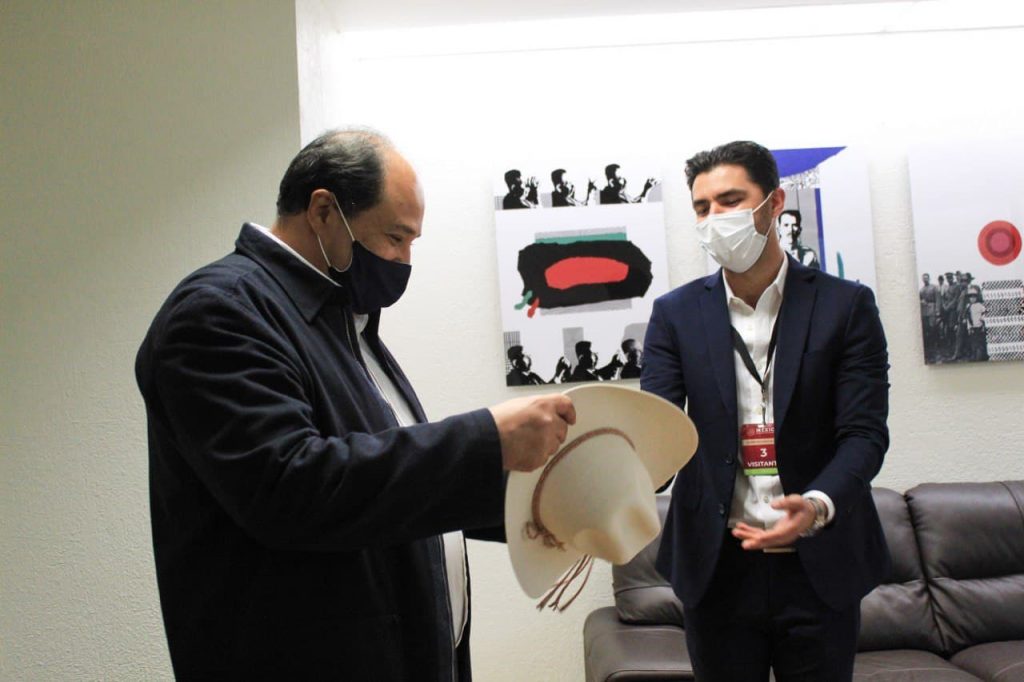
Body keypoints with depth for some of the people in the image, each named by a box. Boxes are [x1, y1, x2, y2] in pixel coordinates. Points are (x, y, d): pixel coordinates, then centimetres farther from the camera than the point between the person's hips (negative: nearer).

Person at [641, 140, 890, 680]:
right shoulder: (675, 313, 2)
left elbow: (864, 432, -7)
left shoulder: (845, 305, -2)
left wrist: (818, 505, -26)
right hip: (717, 563, 1)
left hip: (820, 562, -1)